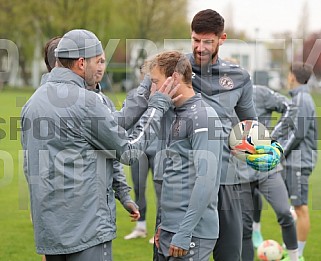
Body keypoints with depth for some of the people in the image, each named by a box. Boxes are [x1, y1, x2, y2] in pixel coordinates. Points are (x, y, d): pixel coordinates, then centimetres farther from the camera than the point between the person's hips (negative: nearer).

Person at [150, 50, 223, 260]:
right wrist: (163, 226, 16)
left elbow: (206, 179, -20)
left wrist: (184, 233, -21)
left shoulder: (202, 117, -12)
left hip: (192, 234, -8)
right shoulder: (178, 115, 16)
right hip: (169, 231, 8)